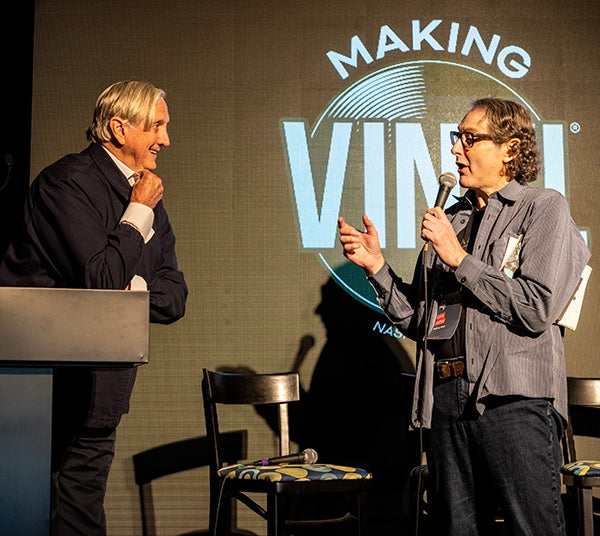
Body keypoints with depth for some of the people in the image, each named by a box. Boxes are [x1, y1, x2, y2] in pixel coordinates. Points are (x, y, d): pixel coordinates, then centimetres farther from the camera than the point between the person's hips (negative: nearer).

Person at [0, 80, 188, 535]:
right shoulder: (69, 181, -12)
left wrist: (136, 288, -11)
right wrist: (138, 214, -12)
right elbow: (100, 280, -22)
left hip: (97, 374, 7)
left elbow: (174, 297, 10)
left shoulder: (147, 197, 12)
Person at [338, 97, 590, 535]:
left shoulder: (544, 208, 2)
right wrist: (376, 265, 6)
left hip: (514, 399, -6)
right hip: (448, 396, 6)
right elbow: (418, 321, 18)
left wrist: (459, 259, -9)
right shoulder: (450, 219, 20)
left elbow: (537, 309, -13)